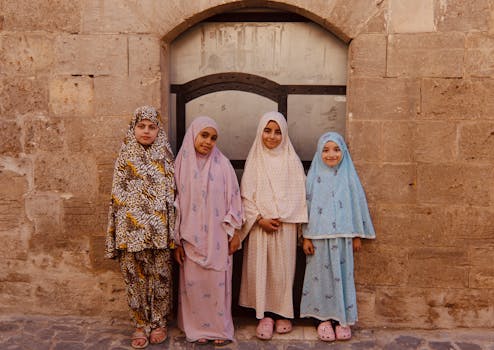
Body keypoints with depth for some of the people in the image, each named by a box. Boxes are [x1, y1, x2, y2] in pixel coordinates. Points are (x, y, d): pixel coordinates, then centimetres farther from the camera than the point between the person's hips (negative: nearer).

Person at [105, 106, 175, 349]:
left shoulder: (164, 158, 4)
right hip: (132, 230, 0)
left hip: (158, 230, 0)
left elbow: (171, 195, 4)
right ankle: (141, 325, 21)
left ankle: (159, 323, 24)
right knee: (135, 278, 6)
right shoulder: (125, 158, 4)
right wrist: (116, 234, 2)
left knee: (160, 277, 7)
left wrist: (172, 231, -1)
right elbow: (117, 196, 5)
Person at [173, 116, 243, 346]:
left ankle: (220, 328, 20)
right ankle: (199, 328, 23)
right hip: (191, 237, 1)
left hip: (218, 237, -1)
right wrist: (177, 240, 2)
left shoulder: (222, 164, -3)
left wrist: (234, 232, -2)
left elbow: (233, 198, 0)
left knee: (218, 283, 5)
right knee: (194, 283, 7)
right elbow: (177, 203, 2)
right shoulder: (182, 165, 0)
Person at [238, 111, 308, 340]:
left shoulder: (291, 160, 4)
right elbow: (245, 195, 2)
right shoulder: (254, 160, 5)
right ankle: (265, 315, 10)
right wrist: (260, 219, -10)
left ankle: (282, 314, 18)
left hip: (285, 226, 0)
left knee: (282, 269, 4)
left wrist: (280, 218, -9)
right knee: (260, 269, 0)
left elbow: (297, 194, 1)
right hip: (259, 226, 0)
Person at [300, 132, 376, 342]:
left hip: (343, 236, 1)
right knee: (322, 276, 6)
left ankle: (342, 319, 20)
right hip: (319, 237, 0)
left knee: (342, 275, 7)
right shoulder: (314, 176, 0)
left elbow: (358, 205, 5)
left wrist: (357, 236, 4)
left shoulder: (349, 177, 1)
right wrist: (306, 237, -2)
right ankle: (324, 318, 19)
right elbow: (306, 206, 1)